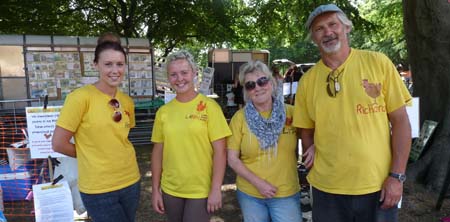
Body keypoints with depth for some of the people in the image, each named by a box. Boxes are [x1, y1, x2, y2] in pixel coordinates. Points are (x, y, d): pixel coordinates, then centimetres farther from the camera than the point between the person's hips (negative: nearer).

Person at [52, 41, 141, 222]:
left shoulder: (127, 101, 3)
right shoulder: (81, 97, -15)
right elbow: (58, 143, -12)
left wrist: (117, 156, 1)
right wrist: (90, 156, 0)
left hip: (131, 181, 6)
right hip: (98, 189, -6)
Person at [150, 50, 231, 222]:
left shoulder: (209, 106, -9)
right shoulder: (163, 111, 0)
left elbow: (220, 151, -10)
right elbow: (157, 152, 5)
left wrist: (216, 189, -12)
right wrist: (155, 189, 5)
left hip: (201, 190, -3)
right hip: (170, 190, 4)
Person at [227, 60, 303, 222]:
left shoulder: (291, 113, -4)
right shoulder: (240, 117, -5)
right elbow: (232, 159, -5)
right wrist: (258, 182, -13)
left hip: (287, 194, 0)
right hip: (249, 194, 1)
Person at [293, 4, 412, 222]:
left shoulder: (378, 62, -4)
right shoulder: (307, 80, -1)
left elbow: (400, 121, -3)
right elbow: (307, 133, 7)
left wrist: (397, 176, -8)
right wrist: (318, 170, -3)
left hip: (378, 186, -1)